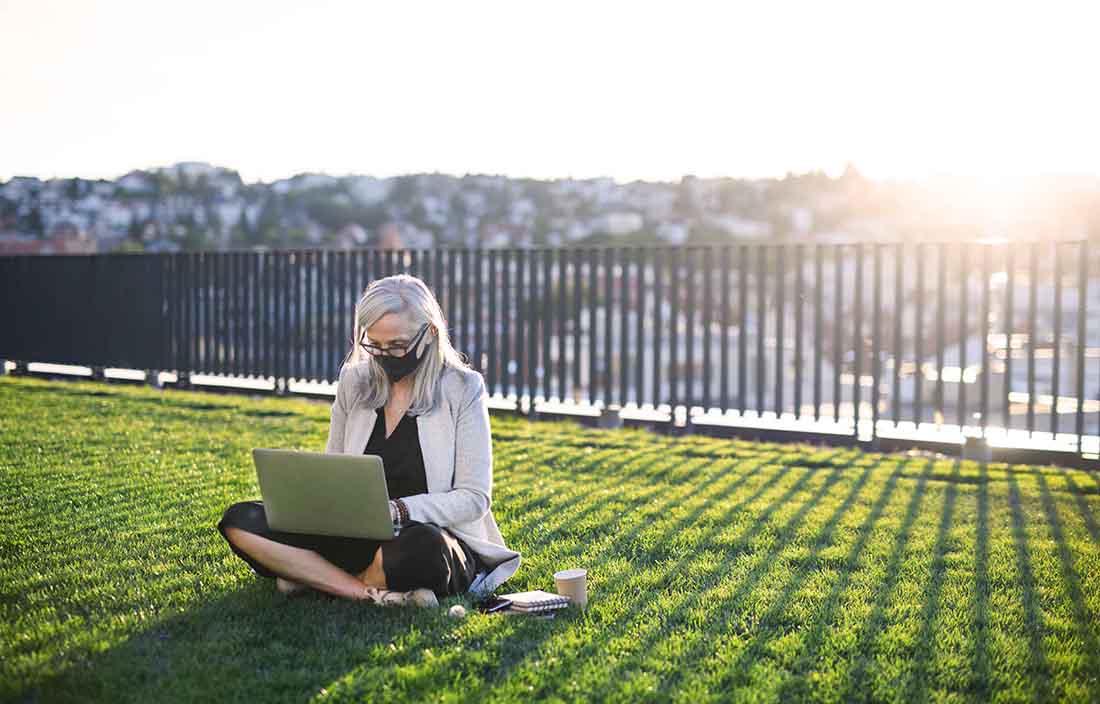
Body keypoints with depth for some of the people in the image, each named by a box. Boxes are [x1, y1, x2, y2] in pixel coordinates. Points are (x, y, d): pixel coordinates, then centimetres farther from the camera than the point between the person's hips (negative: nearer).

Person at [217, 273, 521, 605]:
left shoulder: (463, 388, -5)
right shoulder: (355, 381, 8)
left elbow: (474, 497, -7)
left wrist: (397, 511, -22)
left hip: (437, 534, -4)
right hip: (357, 538, 5)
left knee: (422, 546, -42)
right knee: (240, 520, -15)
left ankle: (314, 576, -14)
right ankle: (376, 594, -24)